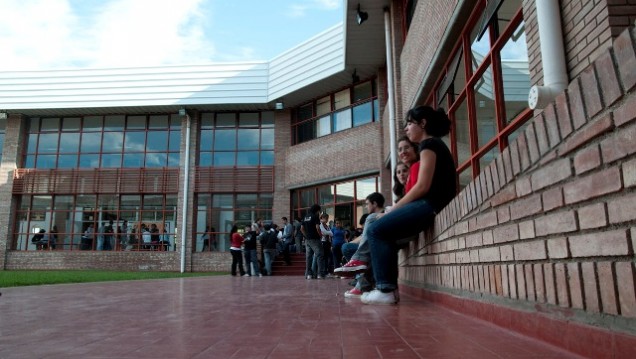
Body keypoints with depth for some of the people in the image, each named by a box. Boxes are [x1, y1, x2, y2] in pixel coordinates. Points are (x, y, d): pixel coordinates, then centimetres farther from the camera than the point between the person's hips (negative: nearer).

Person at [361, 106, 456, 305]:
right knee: (383, 231, 10)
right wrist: (395, 210, 11)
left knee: (376, 229, -10)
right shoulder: (435, 144, 25)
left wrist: (392, 209, -9)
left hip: (430, 205, -10)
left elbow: (423, 186, -16)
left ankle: (386, 290, -12)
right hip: (431, 205, 10)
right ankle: (390, 288, 4)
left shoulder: (428, 144, -5)